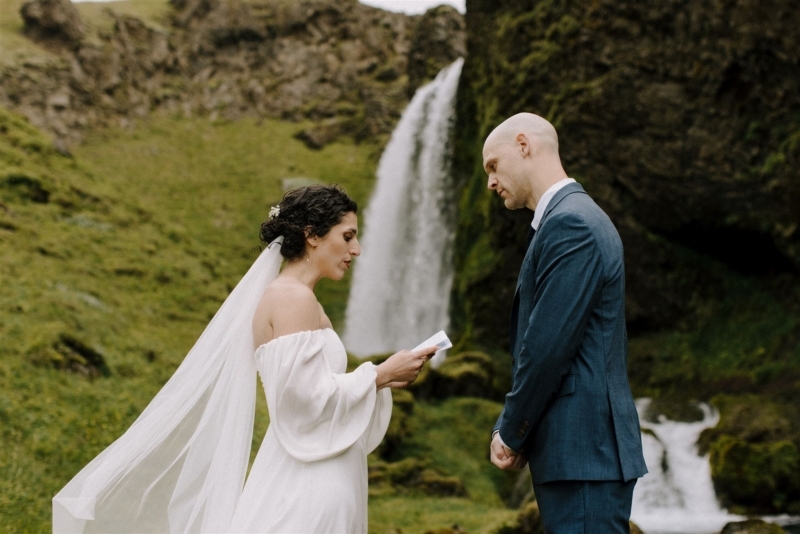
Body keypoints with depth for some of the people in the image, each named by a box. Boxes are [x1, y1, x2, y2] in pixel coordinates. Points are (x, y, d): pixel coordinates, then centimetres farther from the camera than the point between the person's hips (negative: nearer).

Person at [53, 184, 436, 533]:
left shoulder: (291, 296, 15)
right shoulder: (293, 296, -13)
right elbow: (305, 396, -20)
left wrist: (381, 378, 11)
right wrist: (379, 375, -12)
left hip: (316, 484, 9)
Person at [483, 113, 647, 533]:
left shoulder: (570, 224, -14)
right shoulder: (573, 217, 17)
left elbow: (548, 347, -19)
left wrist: (510, 435, -7)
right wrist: (513, 429, 11)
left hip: (583, 451, -10)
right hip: (577, 450, 10)